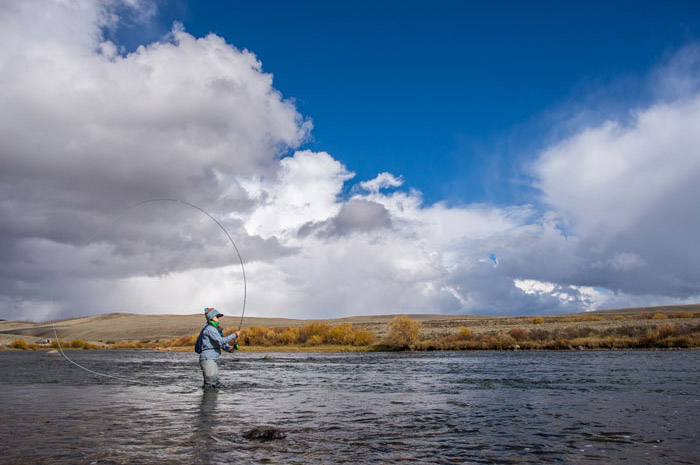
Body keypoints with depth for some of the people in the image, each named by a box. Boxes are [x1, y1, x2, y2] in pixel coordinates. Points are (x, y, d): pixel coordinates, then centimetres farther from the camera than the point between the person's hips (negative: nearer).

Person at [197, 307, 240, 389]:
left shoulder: (215, 328, 20)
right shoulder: (210, 328, -12)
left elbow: (222, 343, 18)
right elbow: (220, 341, -23)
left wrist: (229, 348, -2)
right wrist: (234, 335, -17)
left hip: (212, 360, 10)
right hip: (207, 359, -10)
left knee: (216, 384, 13)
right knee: (210, 385, -11)